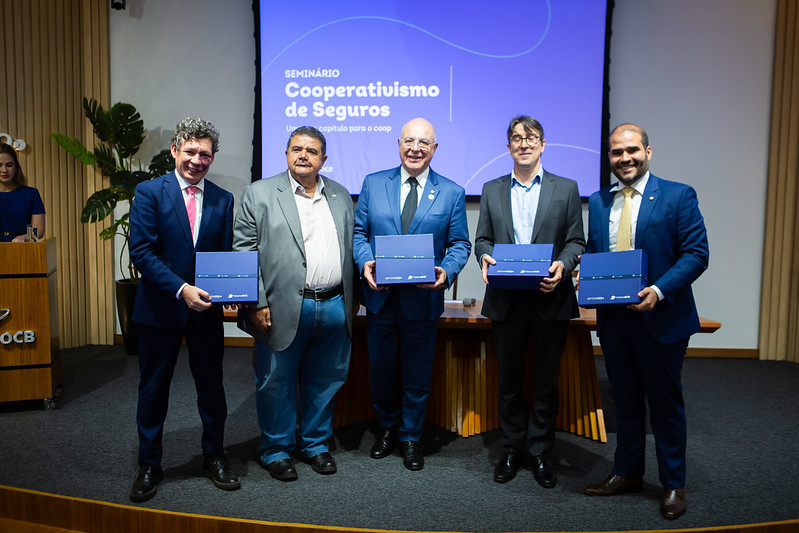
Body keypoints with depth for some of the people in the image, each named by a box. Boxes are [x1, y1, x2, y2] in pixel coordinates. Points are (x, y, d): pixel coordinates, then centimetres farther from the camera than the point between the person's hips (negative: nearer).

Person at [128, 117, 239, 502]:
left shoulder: (223, 200, 4)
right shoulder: (149, 192, -5)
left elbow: (227, 255, 5)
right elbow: (142, 252, -12)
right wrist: (181, 289, -21)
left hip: (206, 309, 2)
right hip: (160, 308, -2)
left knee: (211, 384, 12)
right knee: (153, 388, 12)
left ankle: (214, 457, 31)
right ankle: (149, 466, 30)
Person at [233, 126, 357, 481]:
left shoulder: (341, 196, 13)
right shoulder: (259, 193, 1)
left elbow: (351, 248, 16)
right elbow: (243, 252, -3)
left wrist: (351, 297, 11)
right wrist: (256, 304, -10)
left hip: (334, 308, 4)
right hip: (283, 309, -3)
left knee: (325, 382, 14)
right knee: (276, 383, 8)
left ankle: (315, 444, 32)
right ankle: (276, 450, 27)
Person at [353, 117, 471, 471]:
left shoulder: (452, 193, 2)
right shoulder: (373, 184, 5)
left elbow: (460, 243, 2)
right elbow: (359, 231, 5)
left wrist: (447, 270, -18)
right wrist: (365, 262, -13)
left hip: (423, 298, -1)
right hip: (380, 296, 1)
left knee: (418, 372, 11)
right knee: (380, 366, 15)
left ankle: (410, 436, 32)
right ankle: (386, 426, 40)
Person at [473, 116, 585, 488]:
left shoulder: (566, 188, 7)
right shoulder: (492, 190, 11)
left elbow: (576, 241, 3)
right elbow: (482, 238, 10)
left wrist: (562, 265, -16)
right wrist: (485, 257, -12)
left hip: (550, 299, -1)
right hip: (505, 299, 1)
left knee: (546, 380, 8)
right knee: (508, 380, 10)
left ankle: (540, 452, 23)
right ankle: (511, 450, 26)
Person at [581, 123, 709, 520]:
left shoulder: (678, 196, -5)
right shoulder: (598, 201, 9)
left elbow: (696, 253, -9)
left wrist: (659, 290, -22)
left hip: (660, 319, -4)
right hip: (613, 318, 4)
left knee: (665, 402, 9)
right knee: (625, 400, 16)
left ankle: (673, 484, 26)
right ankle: (627, 473, 32)